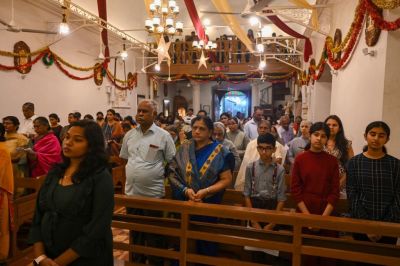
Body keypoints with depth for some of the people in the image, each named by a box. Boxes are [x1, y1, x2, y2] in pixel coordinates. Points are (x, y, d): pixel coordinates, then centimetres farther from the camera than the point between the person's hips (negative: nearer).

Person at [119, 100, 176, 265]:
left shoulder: (163, 136, -8)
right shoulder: (129, 135, 6)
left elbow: (172, 162, -5)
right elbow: (124, 158, 15)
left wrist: (155, 172, -9)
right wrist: (131, 173, 5)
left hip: (153, 193, -5)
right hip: (131, 191, 5)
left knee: (153, 234, 9)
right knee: (135, 231, 20)